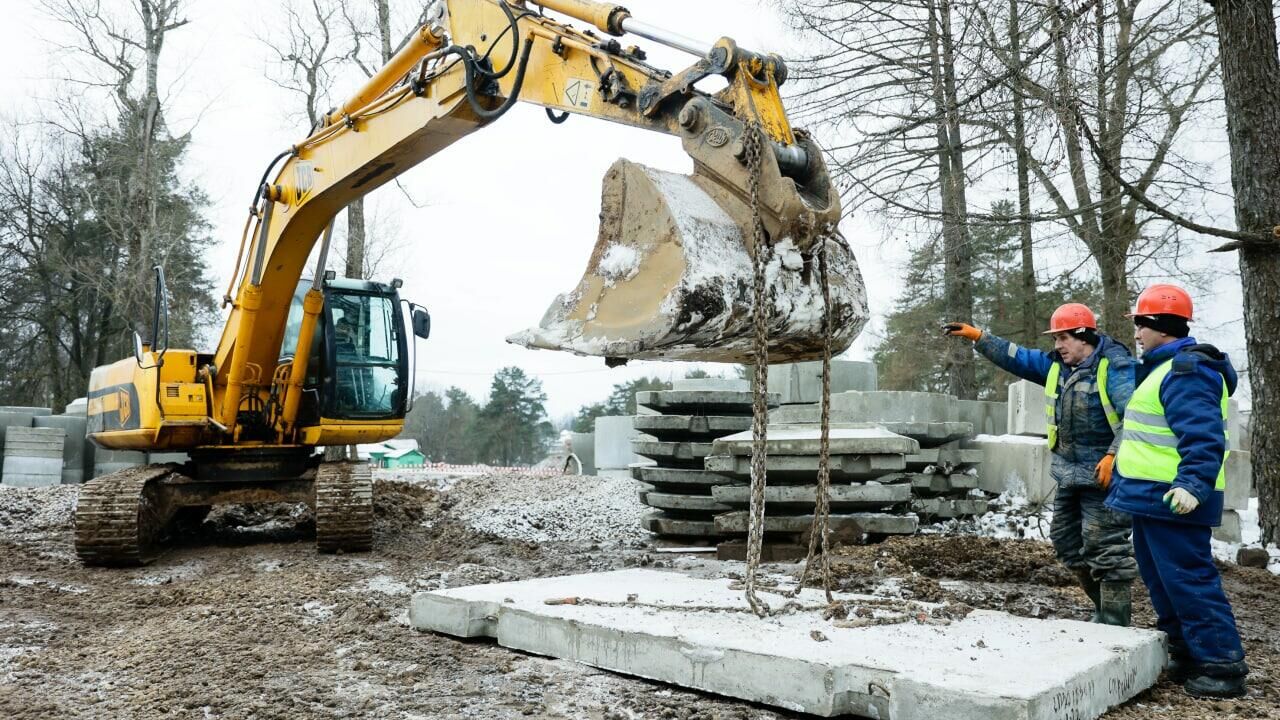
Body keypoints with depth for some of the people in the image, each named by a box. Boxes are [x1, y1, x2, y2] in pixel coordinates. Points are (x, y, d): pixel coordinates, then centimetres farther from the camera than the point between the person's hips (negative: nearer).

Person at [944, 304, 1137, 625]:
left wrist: (1113, 455, -30)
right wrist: (978, 337, 8)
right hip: (1070, 474, 9)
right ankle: (1107, 608, 30)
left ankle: (1115, 623, 2)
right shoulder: (1057, 365, 11)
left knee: (1105, 548, -6)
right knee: (1066, 541, 16)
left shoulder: (1115, 366, -14)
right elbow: (1016, 357, 15)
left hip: (1104, 474, -9)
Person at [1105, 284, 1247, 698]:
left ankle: (1223, 667, 2)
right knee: (1160, 579, 16)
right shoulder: (1167, 367, 18)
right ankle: (1187, 657, 26)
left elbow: (1203, 435, -27)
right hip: (1153, 497, 11)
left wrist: (1193, 483, -36)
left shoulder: (1186, 371, -16)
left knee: (1188, 580, -7)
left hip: (1172, 499, -11)